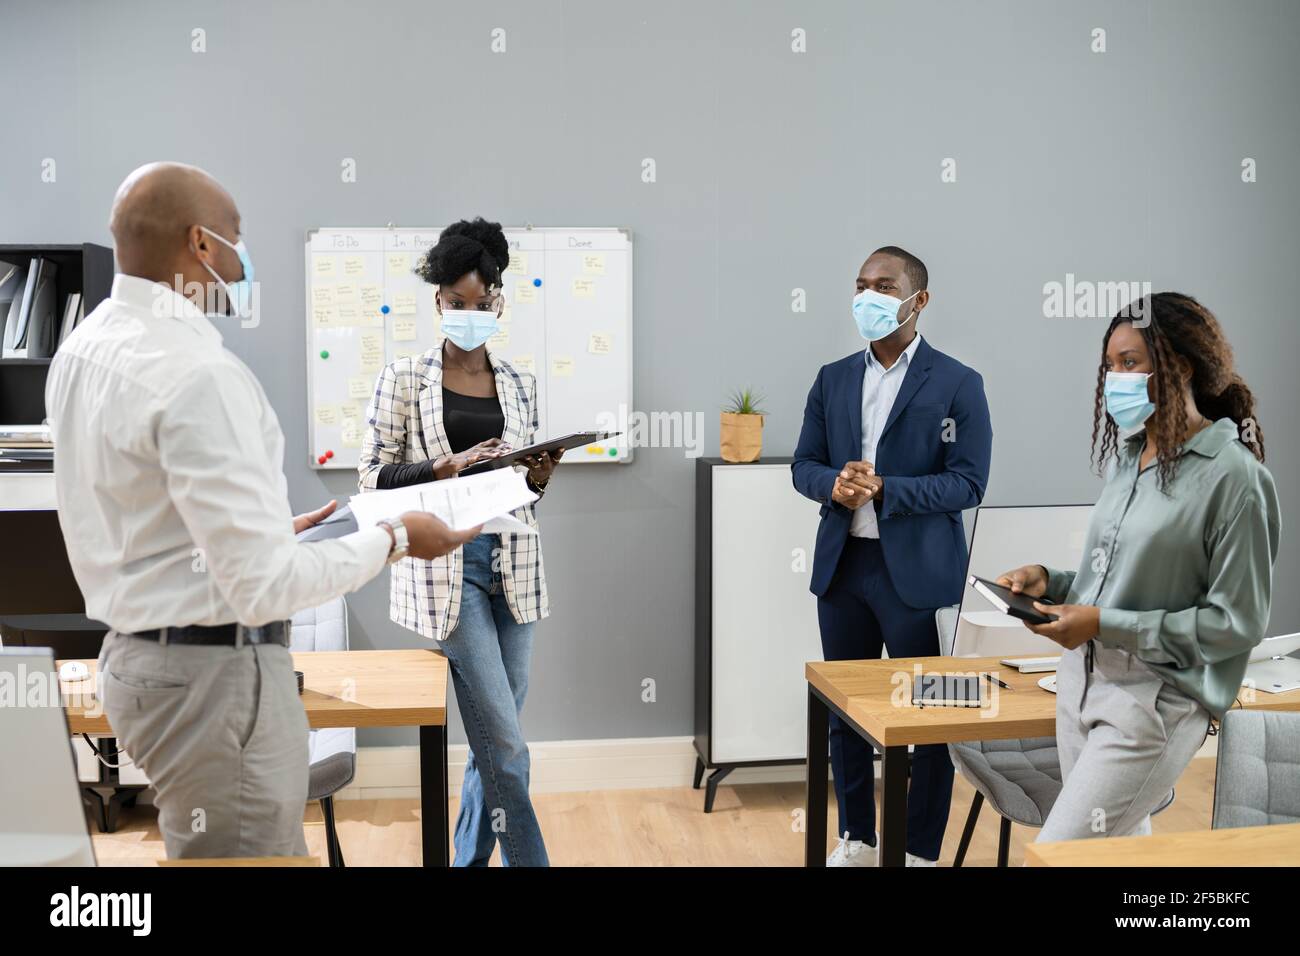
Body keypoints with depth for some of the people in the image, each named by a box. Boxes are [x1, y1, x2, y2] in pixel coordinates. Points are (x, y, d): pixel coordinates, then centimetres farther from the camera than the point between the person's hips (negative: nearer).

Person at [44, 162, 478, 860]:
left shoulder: (81, 349, 7)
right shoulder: (197, 373, -23)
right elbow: (264, 587, -24)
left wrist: (273, 530, 18)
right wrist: (394, 537, -11)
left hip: (134, 655, 10)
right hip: (214, 670, -9)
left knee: (202, 846, 21)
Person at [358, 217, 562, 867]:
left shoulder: (520, 385, 12)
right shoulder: (404, 378, 1)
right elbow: (372, 477, -2)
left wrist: (540, 476, -4)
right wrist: (447, 467, -16)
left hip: (512, 563, 5)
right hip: (447, 564, -5)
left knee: (493, 739, 11)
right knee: (507, 745, -7)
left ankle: (470, 858, 28)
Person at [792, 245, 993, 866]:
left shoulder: (958, 384, -4)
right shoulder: (833, 379, 10)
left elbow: (968, 482, -9)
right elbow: (804, 465, 9)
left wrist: (883, 489, -20)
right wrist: (834, 484, -14)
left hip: (917, 572, -4)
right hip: (842, 565, 5)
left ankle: (921, 851, 21)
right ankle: (857, 839, 30)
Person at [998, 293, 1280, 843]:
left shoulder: (1233, 476, -14)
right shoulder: (1128, 456, 9)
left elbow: (1237, 623, -14)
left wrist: (1106, 625, -18)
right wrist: (1050, 582, 1)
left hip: (1156, 699, -7)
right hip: (1082, 680, 8)